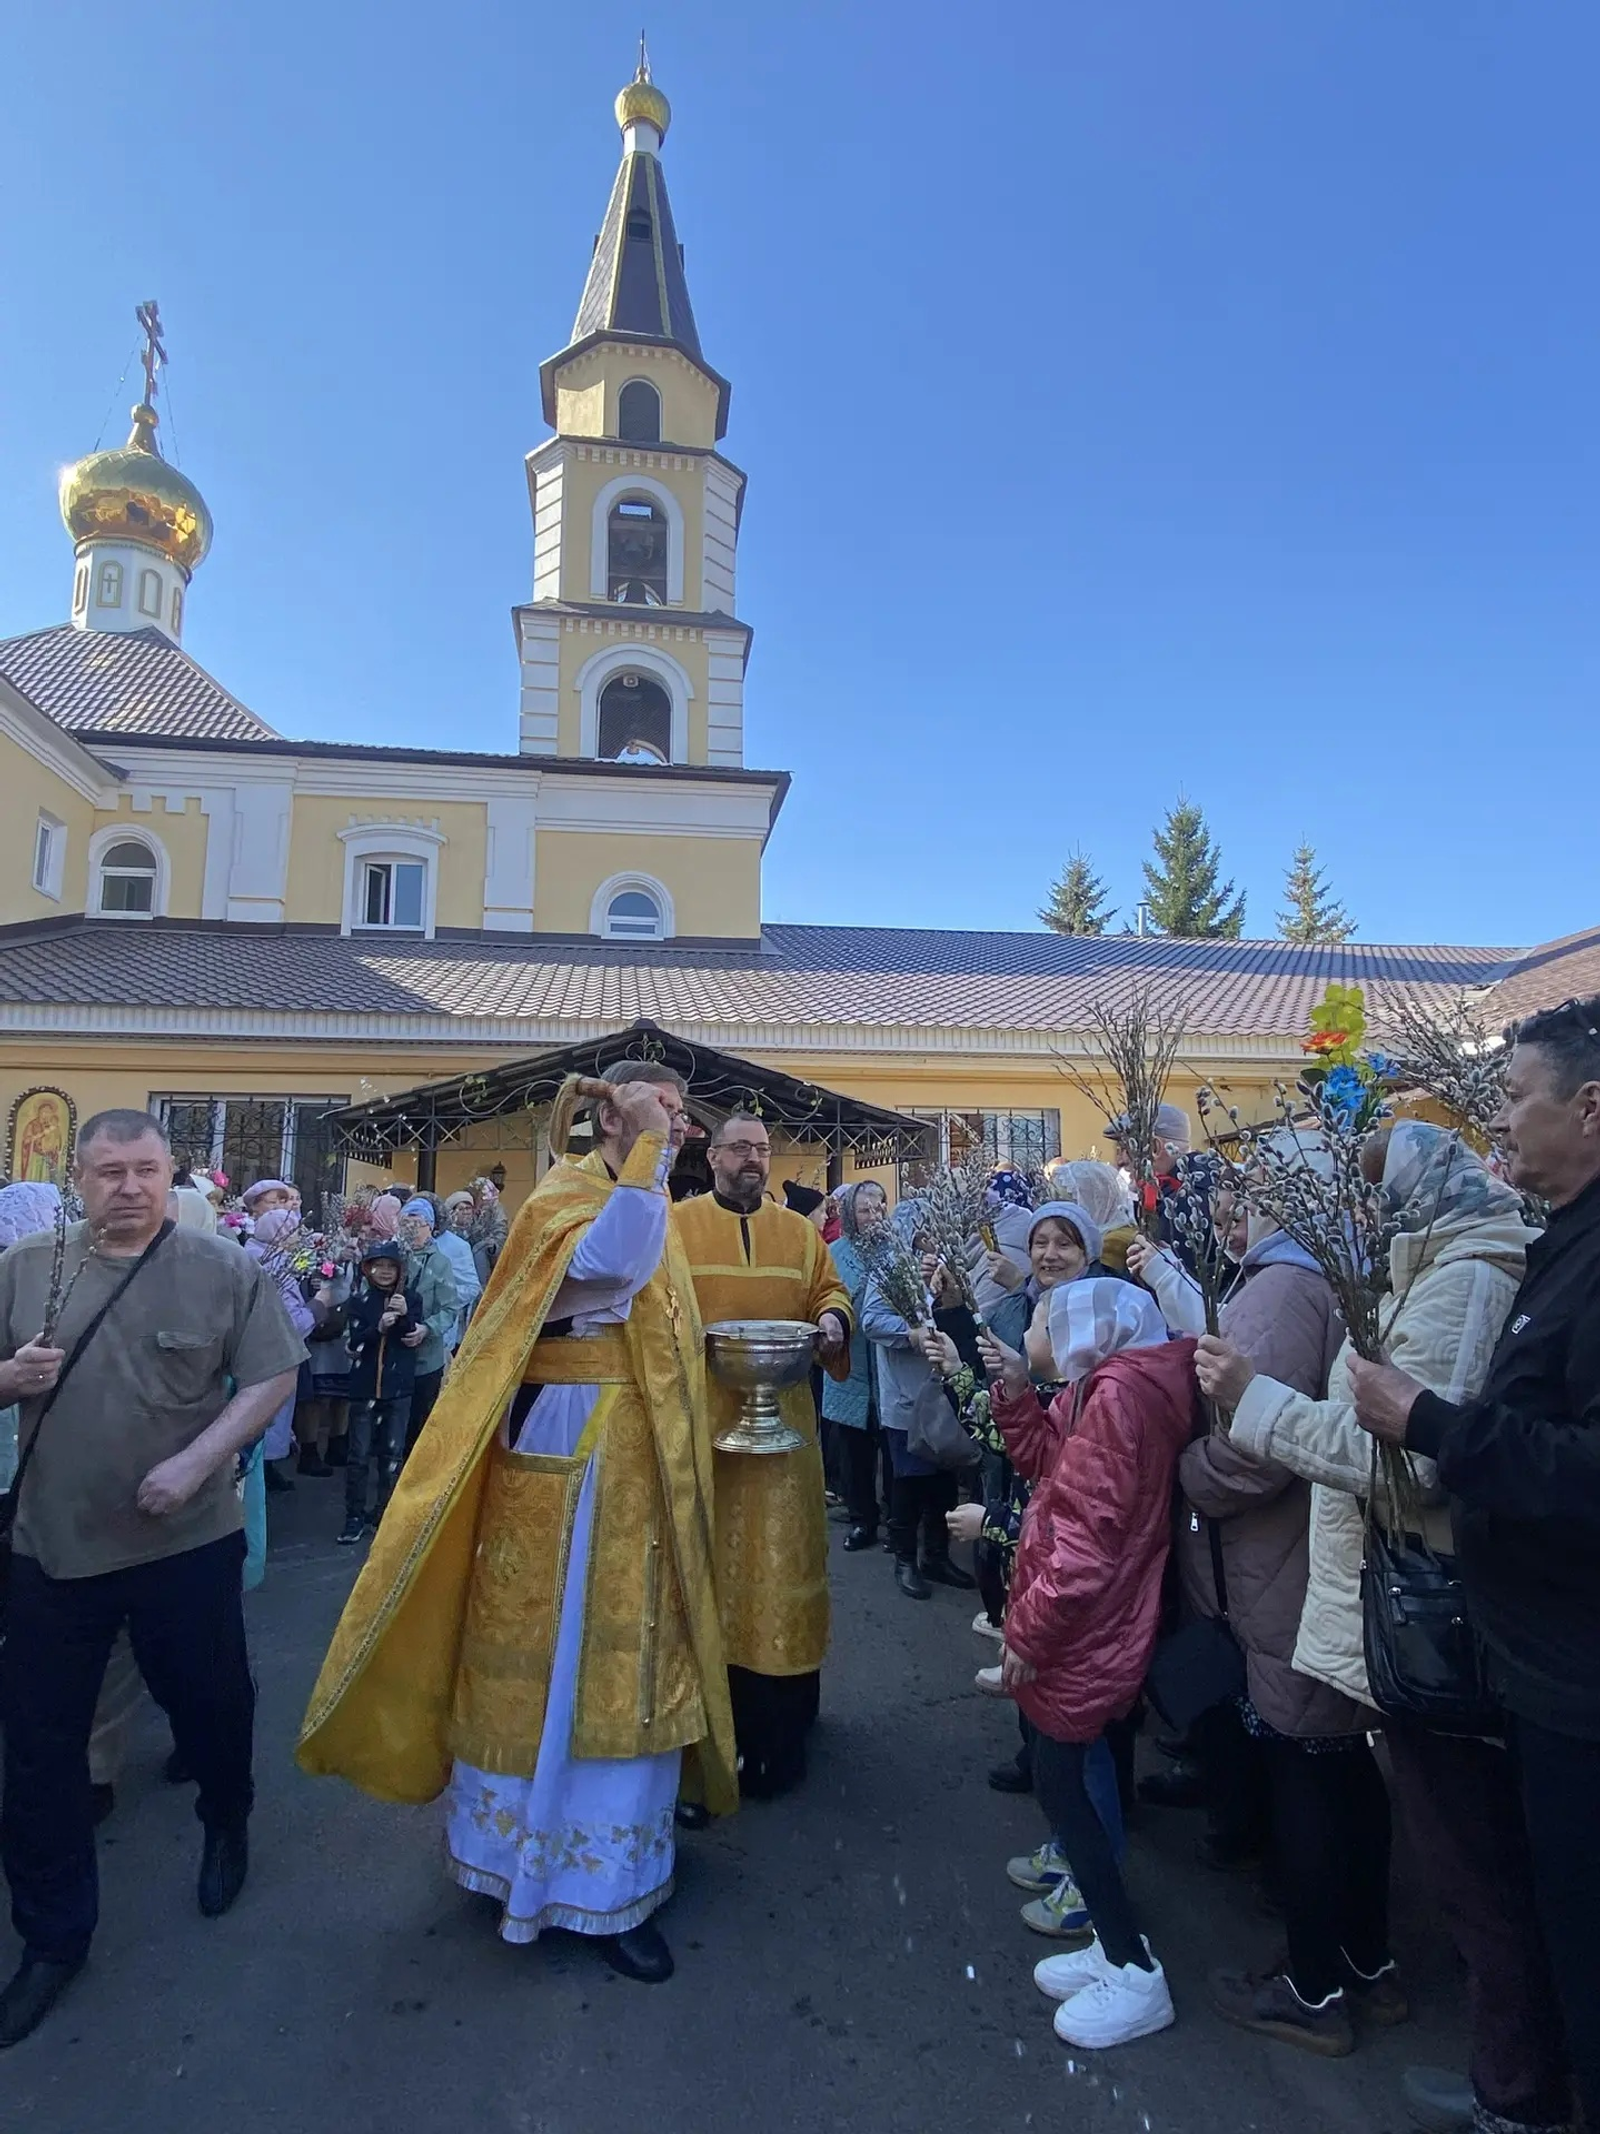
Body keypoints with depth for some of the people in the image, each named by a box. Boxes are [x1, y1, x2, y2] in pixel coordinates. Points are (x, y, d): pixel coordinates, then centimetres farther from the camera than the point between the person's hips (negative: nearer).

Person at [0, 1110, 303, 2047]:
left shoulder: (226, 1271, -8)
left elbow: (272, 1378, -9)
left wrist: (196, 1462, -20)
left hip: (187, 1540, -2)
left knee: (211, 1704, 16)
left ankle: (228, 1827, 47)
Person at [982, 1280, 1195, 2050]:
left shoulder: (1117, 1394, -23)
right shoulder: (1102, 1388, 9)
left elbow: (1090, 1538, -25)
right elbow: (1048, 1462, 12)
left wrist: (1029, 1630, -19)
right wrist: (1015, 1391, 1)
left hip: (1085, 1630, -10)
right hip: (1083, 1623, 10)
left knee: (1058, 1783, 2)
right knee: (1063, 1778, 18)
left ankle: (1135, 1975, 16)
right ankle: (1113, 1946, 32)